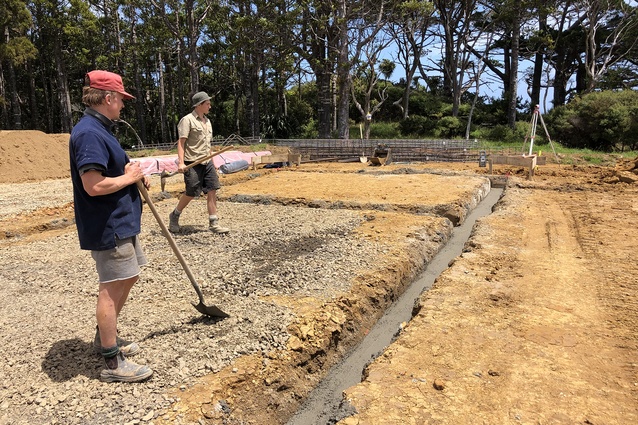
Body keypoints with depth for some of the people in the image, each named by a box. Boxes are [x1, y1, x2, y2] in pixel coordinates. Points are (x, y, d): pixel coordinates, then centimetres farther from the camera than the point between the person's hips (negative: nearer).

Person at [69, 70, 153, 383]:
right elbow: (94, 185, -28)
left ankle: (105, 336, 37)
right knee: (112, 288, -2)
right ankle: (113, 363, 12)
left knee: (128, 278, 20)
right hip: (108, 228, -10)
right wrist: (129, 178, -14)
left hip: (122, 223, 11)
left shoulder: (99, 130, 13)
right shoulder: (89, 133, -20)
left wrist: (134, 175, 6)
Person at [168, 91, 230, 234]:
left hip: (207, 163, 7)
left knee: (212, 191, -2)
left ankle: (214, 223, 3)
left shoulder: (207, 121, 16)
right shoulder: (187, 120, -7)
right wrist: (181, 162, -22)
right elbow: (181, 142, -13)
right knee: (191, 193, 0)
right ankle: (174, 216, 24)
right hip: (192, 163, -7)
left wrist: (212, 162, 18)